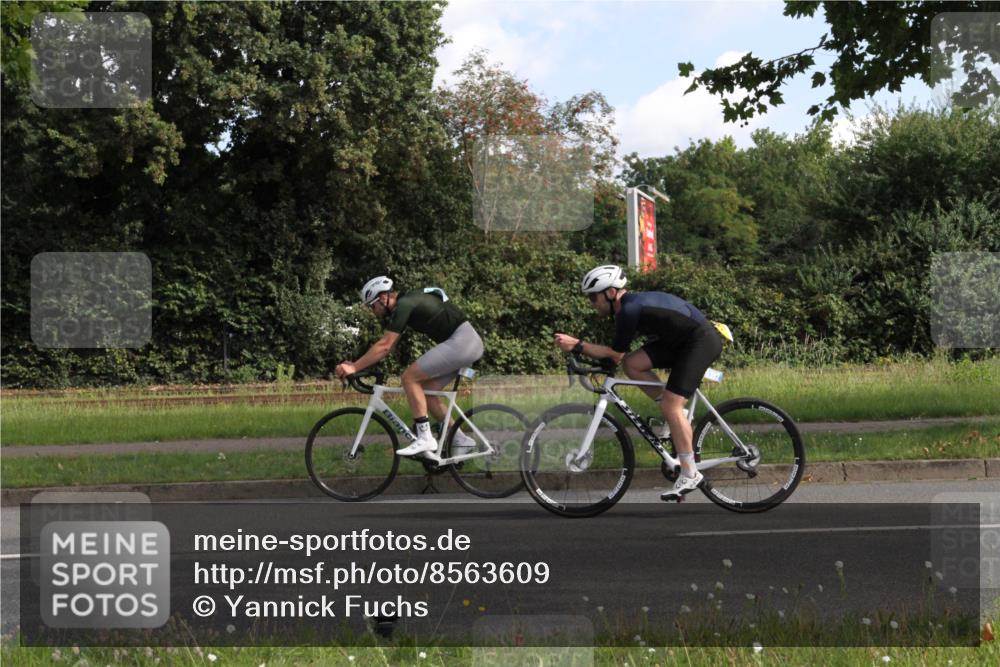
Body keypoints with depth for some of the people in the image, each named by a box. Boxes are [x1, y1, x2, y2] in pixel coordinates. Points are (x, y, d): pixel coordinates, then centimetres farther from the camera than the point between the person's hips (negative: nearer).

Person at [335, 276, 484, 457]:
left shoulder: (404, 305, -13)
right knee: (424, 390, 10)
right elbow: (387, 346, 19)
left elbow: (384, 346, -17)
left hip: (460, 342, -10)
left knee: (409, 378, -11)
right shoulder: (406, 303, 17)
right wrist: (356, 365, 14)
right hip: (470, 343, 10)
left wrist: (354, 367, -15)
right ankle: (461, 439, 14)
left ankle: (425, 438, -10)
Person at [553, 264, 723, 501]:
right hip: (681, 340, 10)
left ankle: (689, 474, -6)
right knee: (633, 364, -2)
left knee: (671, 406, -14)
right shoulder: (629, 304, 9)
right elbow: (619, 356, 14)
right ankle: (676, 416, 9)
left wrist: (577, 346, -17)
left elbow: (616, 354, -15)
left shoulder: (630, 309, -20)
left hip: (701, 341, -10)